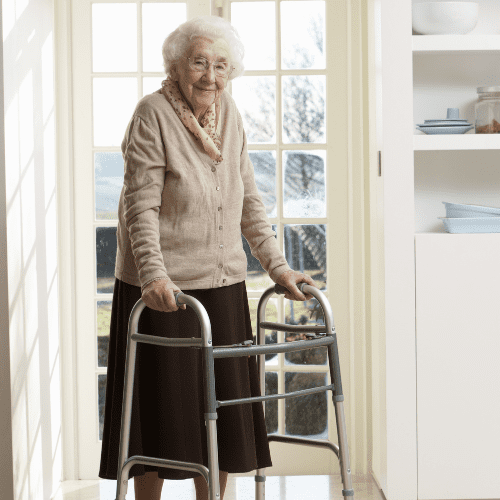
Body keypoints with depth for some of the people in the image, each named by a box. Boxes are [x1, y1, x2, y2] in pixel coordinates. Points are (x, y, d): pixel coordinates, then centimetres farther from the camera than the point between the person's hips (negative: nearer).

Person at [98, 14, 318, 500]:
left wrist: (277, 266, 6)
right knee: (160, 409, 3)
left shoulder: (229, 113, 8)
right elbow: (141, 206, -17)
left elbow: (248, 200, 12)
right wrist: (154, 275, -30)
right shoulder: (152, 114, -11)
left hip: (223, 287, 6)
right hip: (164, 290, -6)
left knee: (223, 413, 11)